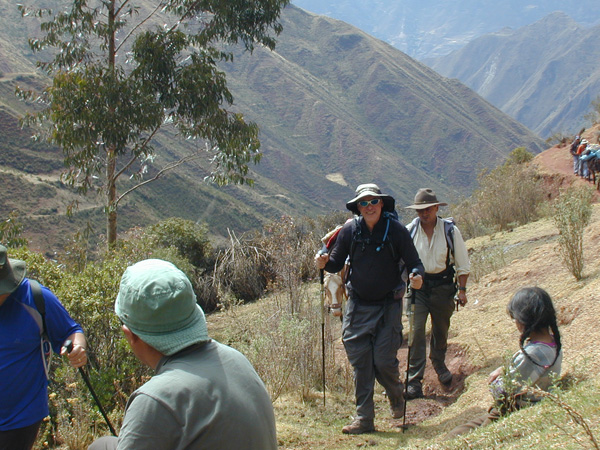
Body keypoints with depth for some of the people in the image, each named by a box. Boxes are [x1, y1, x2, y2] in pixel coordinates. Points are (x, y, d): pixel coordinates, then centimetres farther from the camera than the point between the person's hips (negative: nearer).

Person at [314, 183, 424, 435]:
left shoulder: (396, 230, -7)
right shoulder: (350, 230, -2)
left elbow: (413, 261, -4)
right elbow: (337, 263, 4)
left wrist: (417, 276, -25)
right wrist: (324, 263, -18)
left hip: (388, 306, -2)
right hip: (358, 306, 2)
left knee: (384, 360, -4)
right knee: (359, 362, 1)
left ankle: (396, 396, 29)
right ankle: (364, 419, 11)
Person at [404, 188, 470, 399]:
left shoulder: (450, 231, -6)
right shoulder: (409, 231, -7)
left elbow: (462, 263, 2)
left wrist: (462, 290, -3)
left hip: (443, 287, 1)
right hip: (417, 287, -1)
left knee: (441, 330, 16)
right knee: (416, 331, -12)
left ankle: (439, 364, 44)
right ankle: (414, 382, -8)